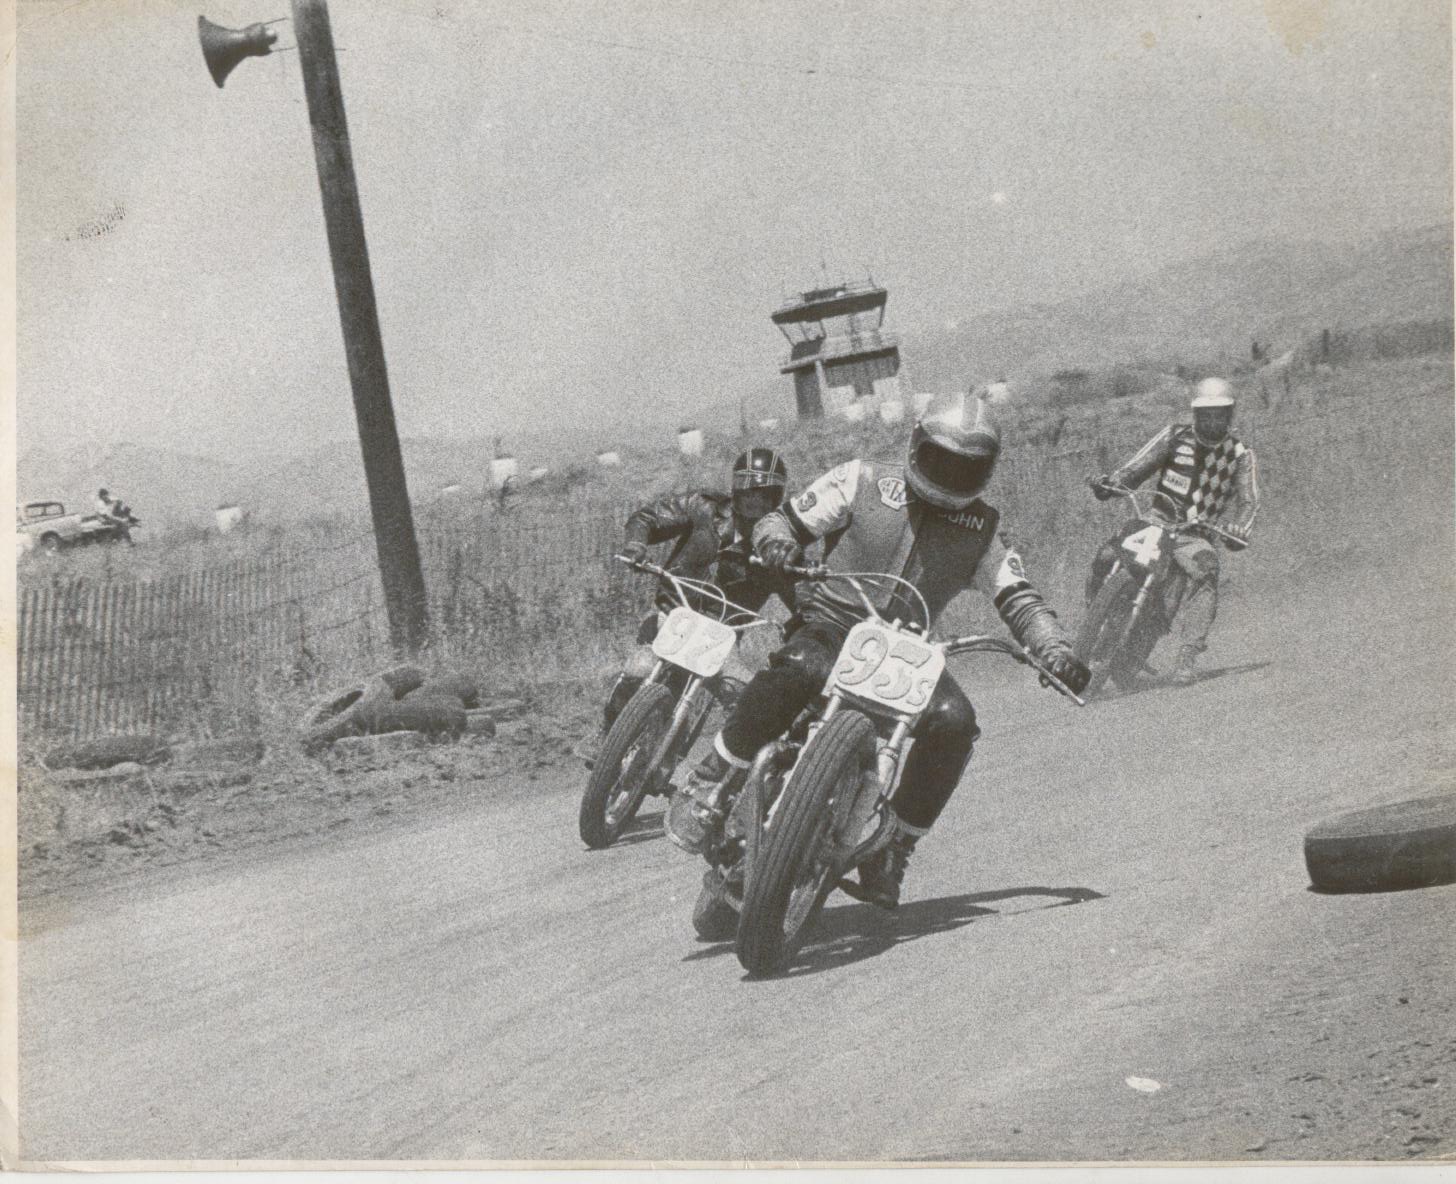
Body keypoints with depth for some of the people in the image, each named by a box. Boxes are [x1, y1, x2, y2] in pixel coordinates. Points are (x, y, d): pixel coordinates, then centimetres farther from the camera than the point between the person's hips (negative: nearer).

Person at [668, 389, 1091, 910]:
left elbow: (1018, 598, 6)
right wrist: (776, 541, -22)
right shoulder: (862, 482, 3)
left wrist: (1057, 651, -13)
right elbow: (785, 521, 4)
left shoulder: (983, 529, 11)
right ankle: (711, 784, -23)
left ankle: (894, 848, -11)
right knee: (796, 670, -39)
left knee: (954, 721, -26)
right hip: (826, 631, -3)